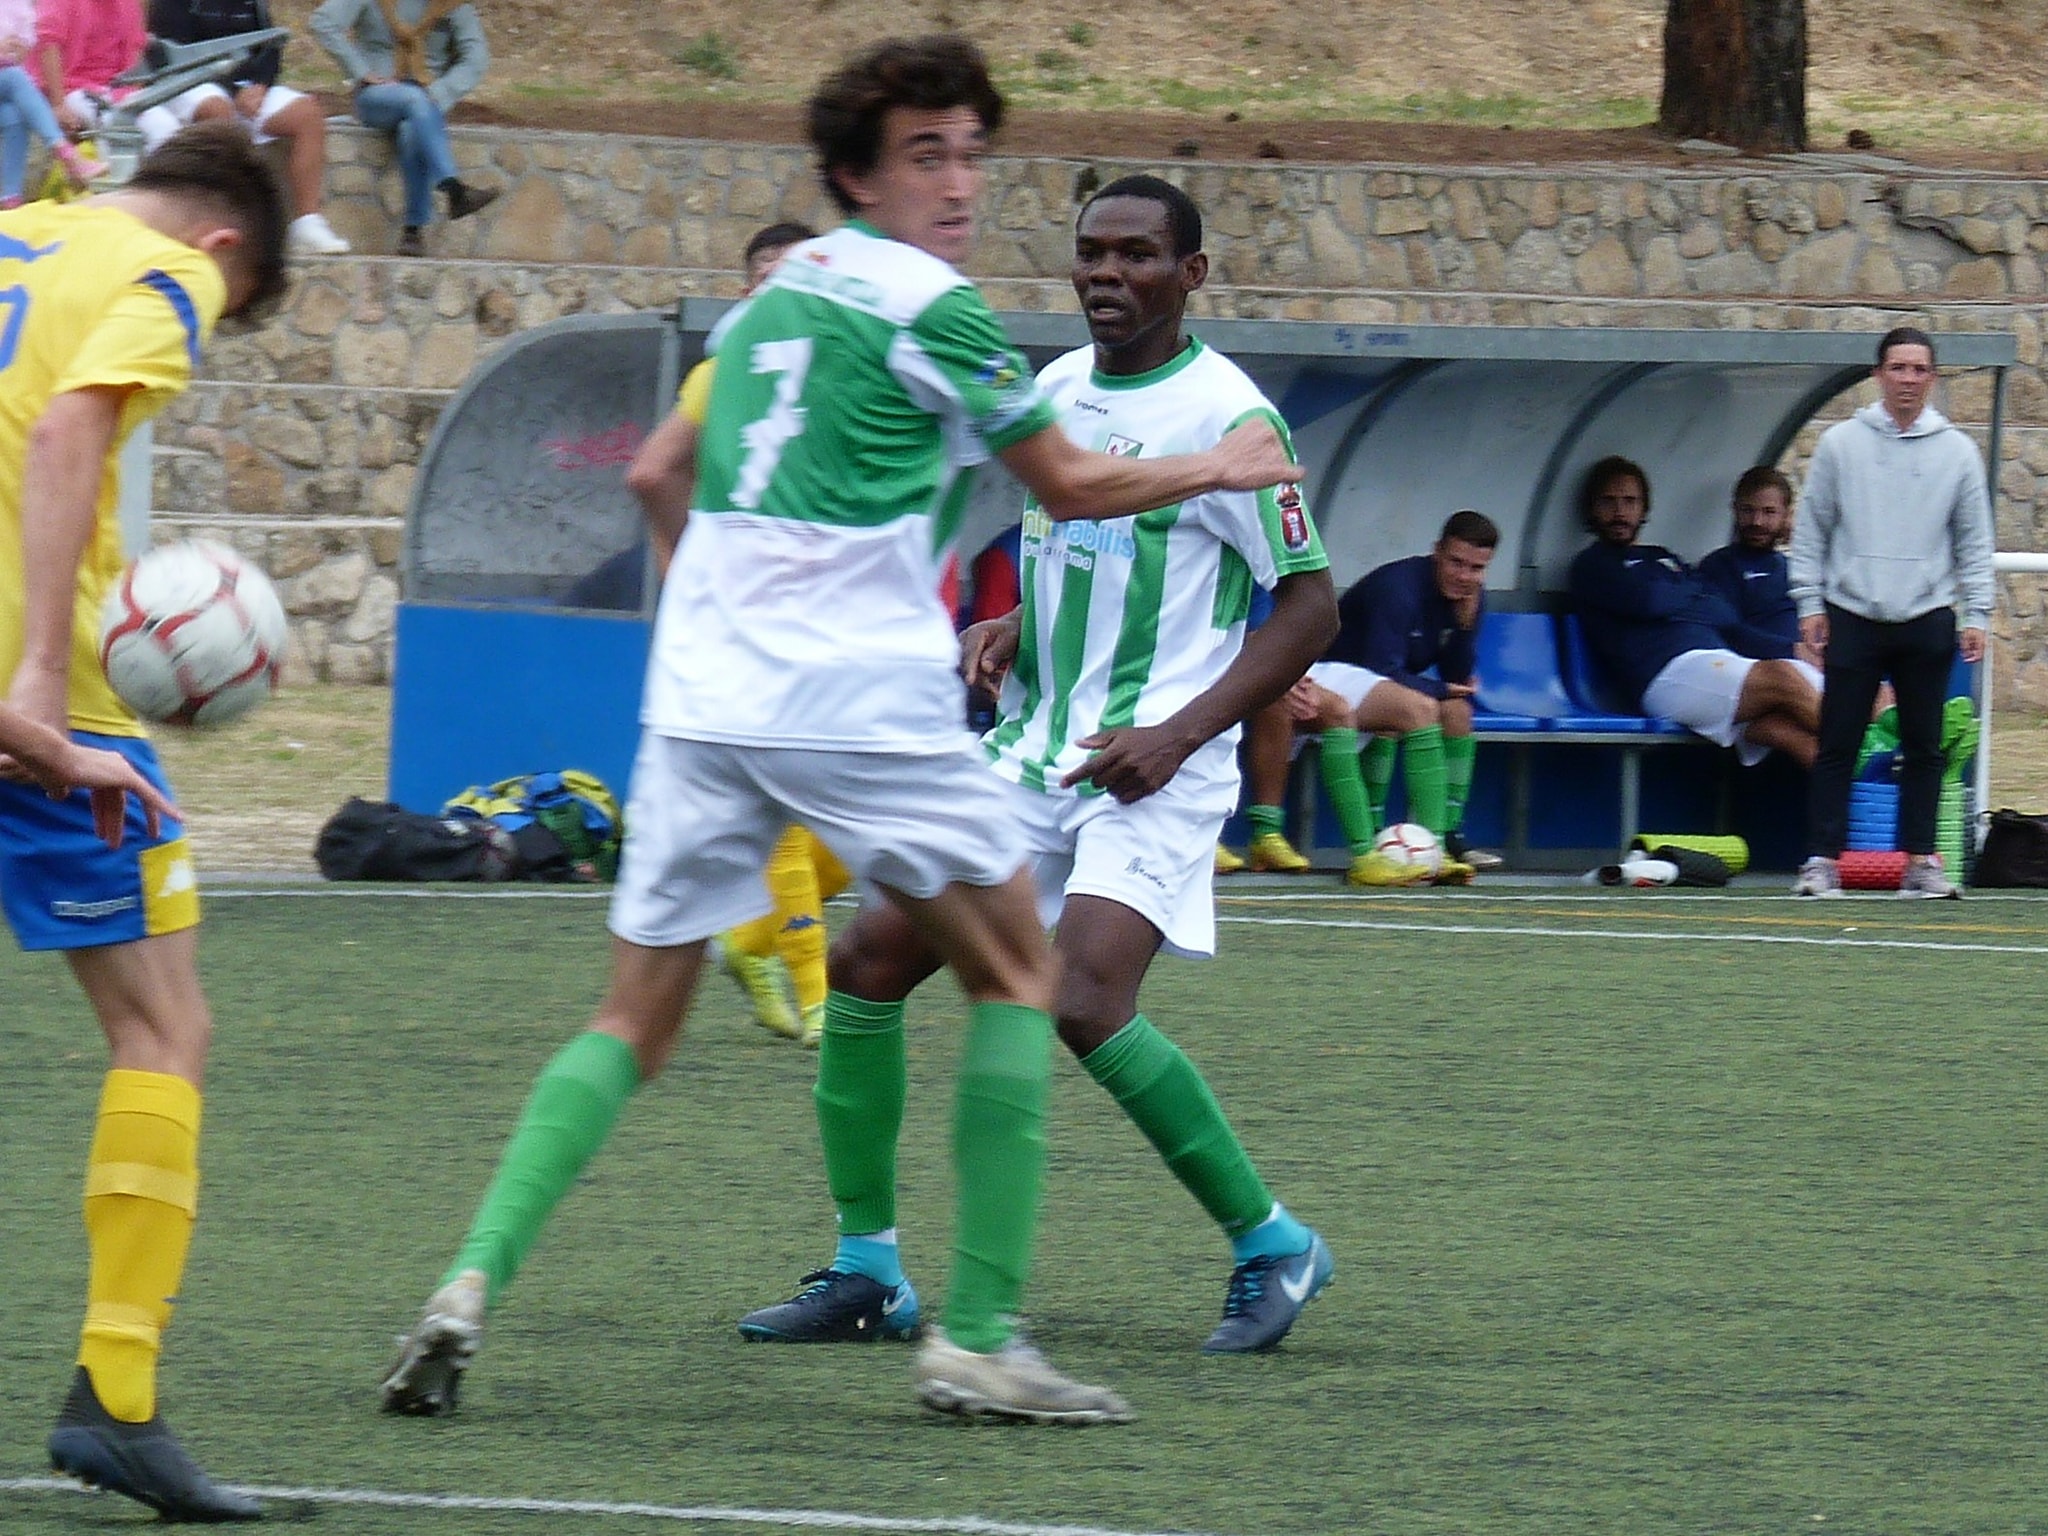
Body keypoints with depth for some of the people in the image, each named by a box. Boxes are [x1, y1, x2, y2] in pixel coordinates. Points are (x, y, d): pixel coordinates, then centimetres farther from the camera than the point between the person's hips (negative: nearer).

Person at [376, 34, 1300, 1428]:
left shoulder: (778, 294, 17)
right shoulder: (929, 307, -5)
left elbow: (662, 476, 28)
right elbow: (1070, 486, 4)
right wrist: (1218, 471, 20)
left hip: (701, 688, 6)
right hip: (857, 695, -6)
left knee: (636, 1018, 9)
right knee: (1018, 975, 9)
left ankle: (476, 1280, -12)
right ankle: (978, 1338, 2)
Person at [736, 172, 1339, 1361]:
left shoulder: (1224, 414, -11)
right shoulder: (1054, 391, 11)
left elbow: (1311, 605, -11)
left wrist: (1178, 733, -19)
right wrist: (1011, 631, 6)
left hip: (1153, 771, -8)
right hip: (1031, 754, 8)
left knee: (1085, 1000, -25)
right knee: (867, 962, -2)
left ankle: (1272, 1244, -7)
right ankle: (868, 1270, 8)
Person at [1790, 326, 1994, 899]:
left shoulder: (1956, 450, 6)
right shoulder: (1841, 444, 3)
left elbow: (1974, 541, 8)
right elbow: (1811, 529, 6)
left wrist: (1977, 615, 1)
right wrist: (1809, 602, -1)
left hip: (1927, 619, 1)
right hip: (1852, 617, -1)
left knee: (1924, 748, 4)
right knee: (1837, 745, -2)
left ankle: (1921, 861, 9)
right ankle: (1824, 859, 0)